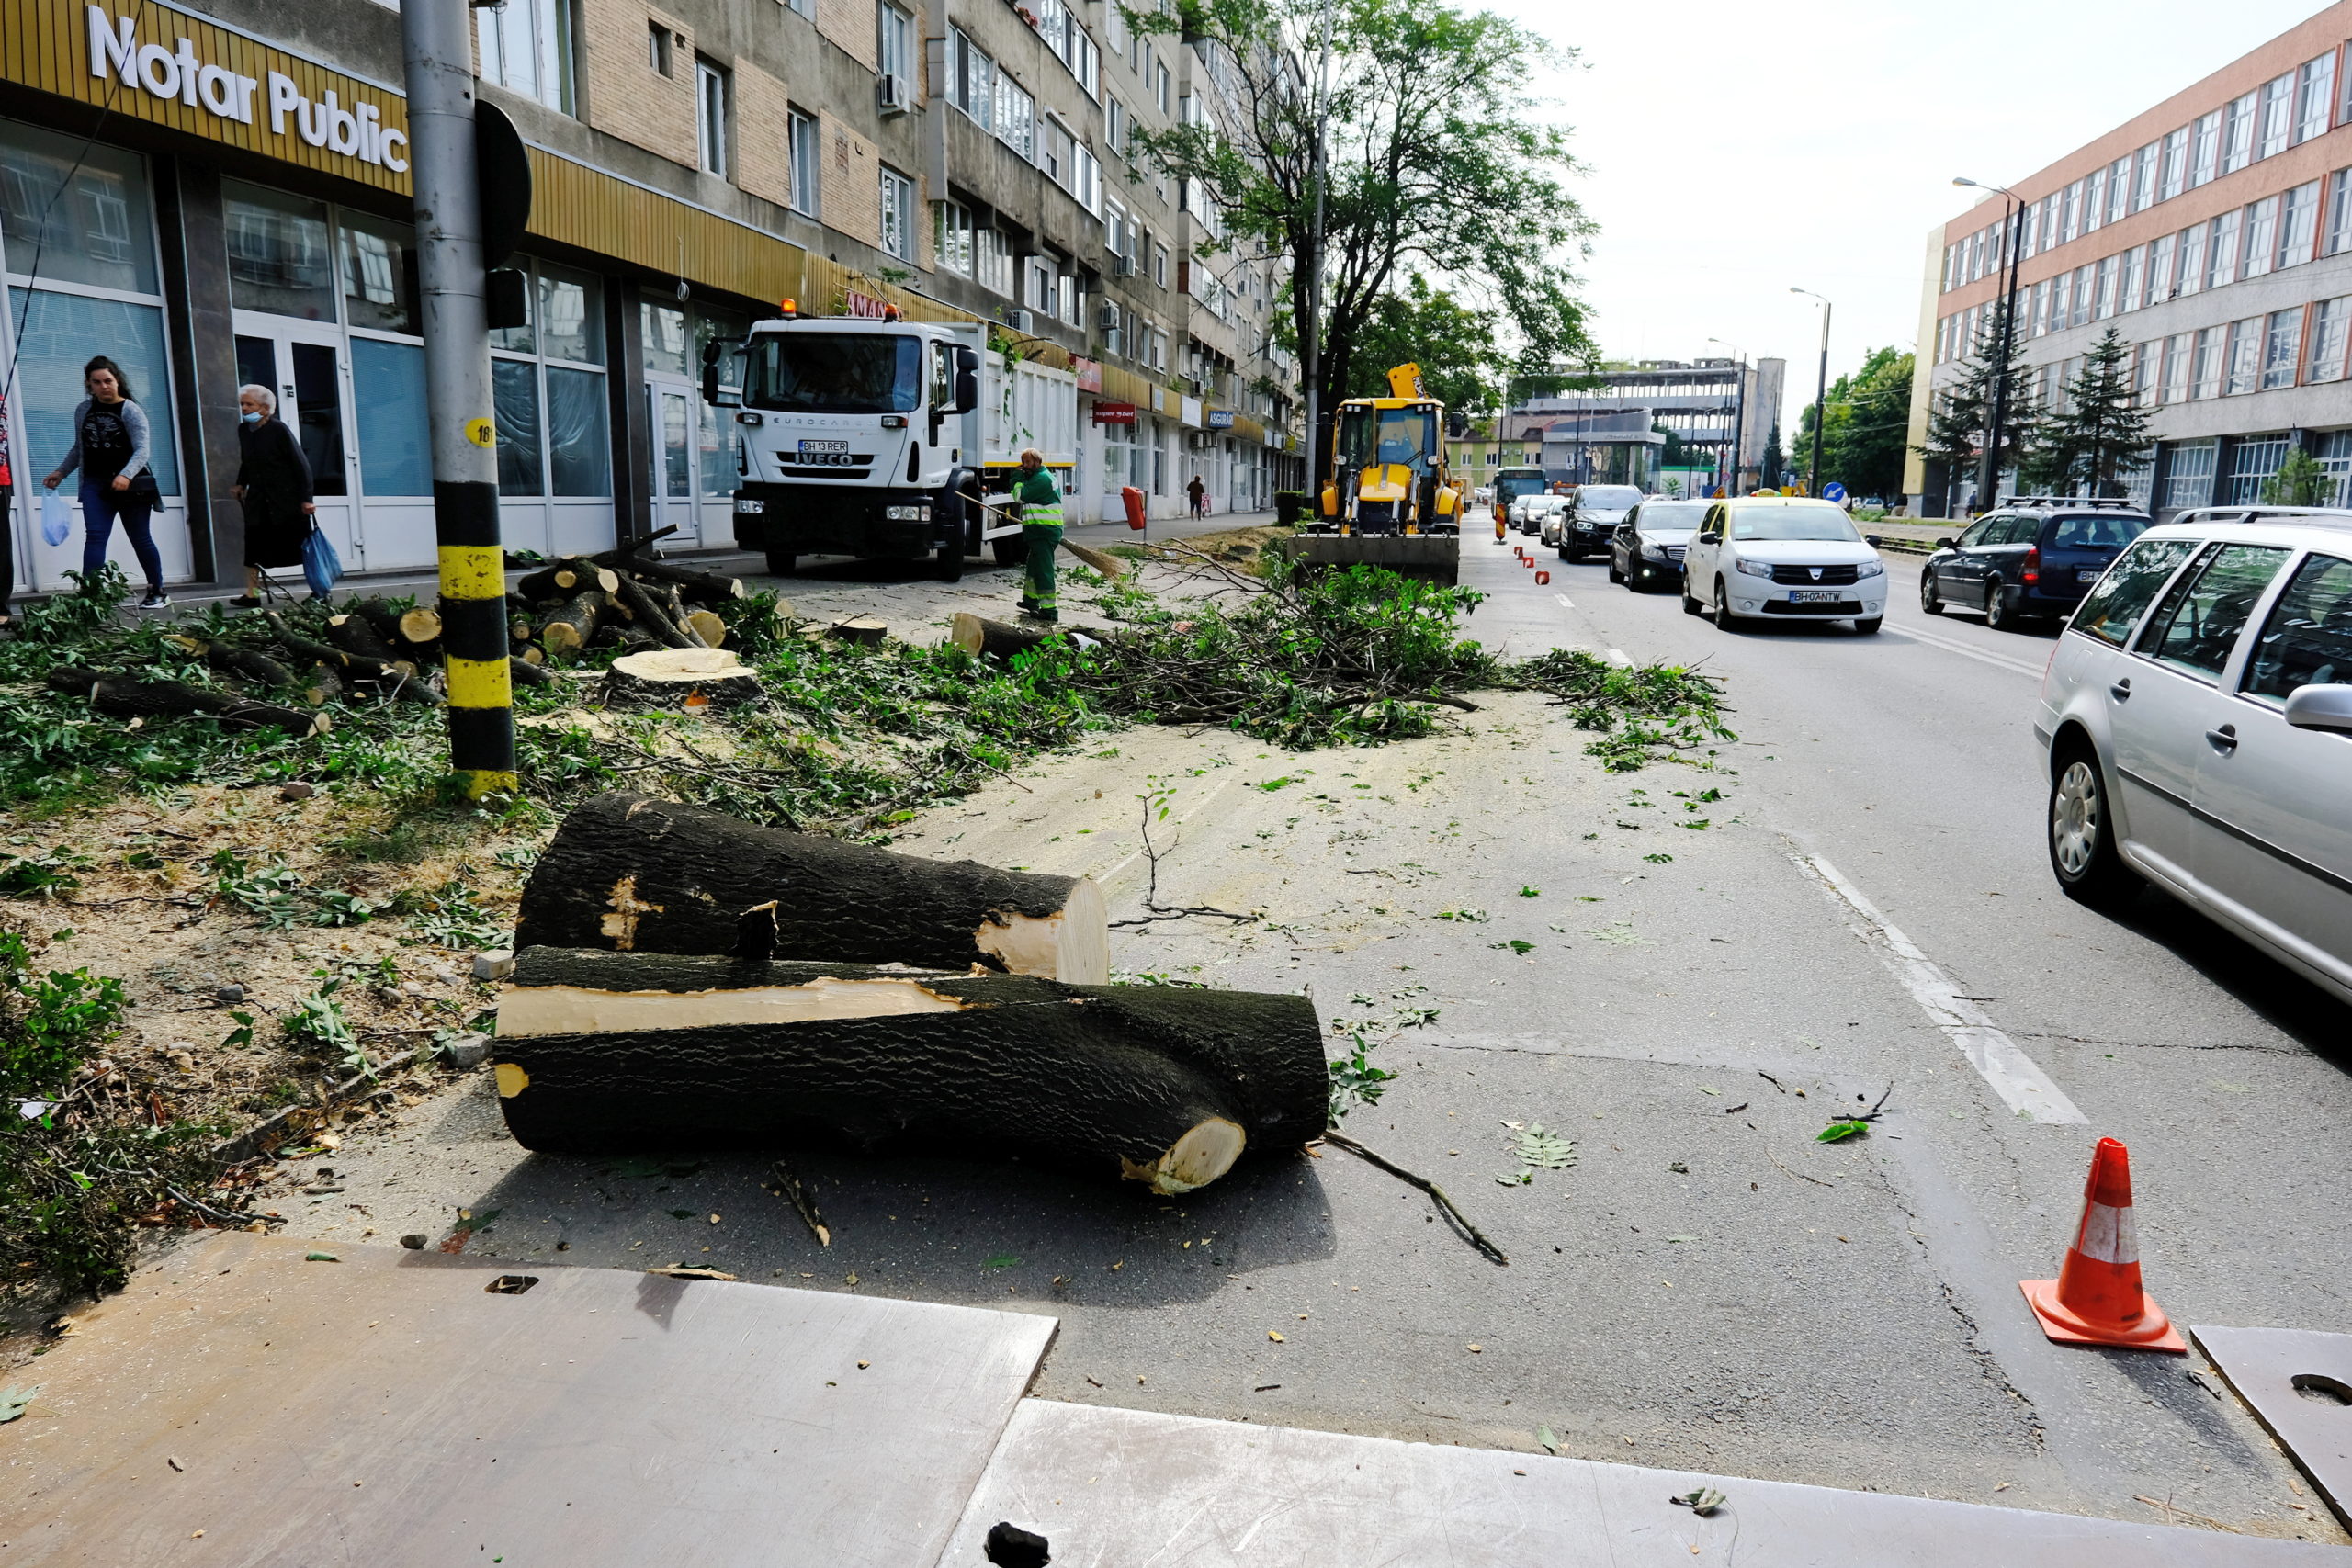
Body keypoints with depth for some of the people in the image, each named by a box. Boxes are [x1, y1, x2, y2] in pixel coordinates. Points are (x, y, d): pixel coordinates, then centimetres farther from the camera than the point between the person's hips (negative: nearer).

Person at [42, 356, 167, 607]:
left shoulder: (131, 411, -6)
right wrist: (61, 472, 15)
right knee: (94, 536, -10)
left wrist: (126, 475, -32)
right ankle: (88, 594, -18)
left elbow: (142, 450, -17)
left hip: (130, 485, -3)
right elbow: (79, 448, 22)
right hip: (95, 484, 4)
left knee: (140, 539, 7)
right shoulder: (83, 410, 10)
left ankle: (158, 592, 22)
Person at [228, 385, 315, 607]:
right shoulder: (243, 430, 7)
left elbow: (301, 464, -10)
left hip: (287, 499, -5)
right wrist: (241, 484, 7)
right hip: (258, 500, 5)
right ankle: (252, 595, -3)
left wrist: (306, 499, -14)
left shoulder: (278, 429, -10)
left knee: (301, 547, 0)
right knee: (253, 545, -3)